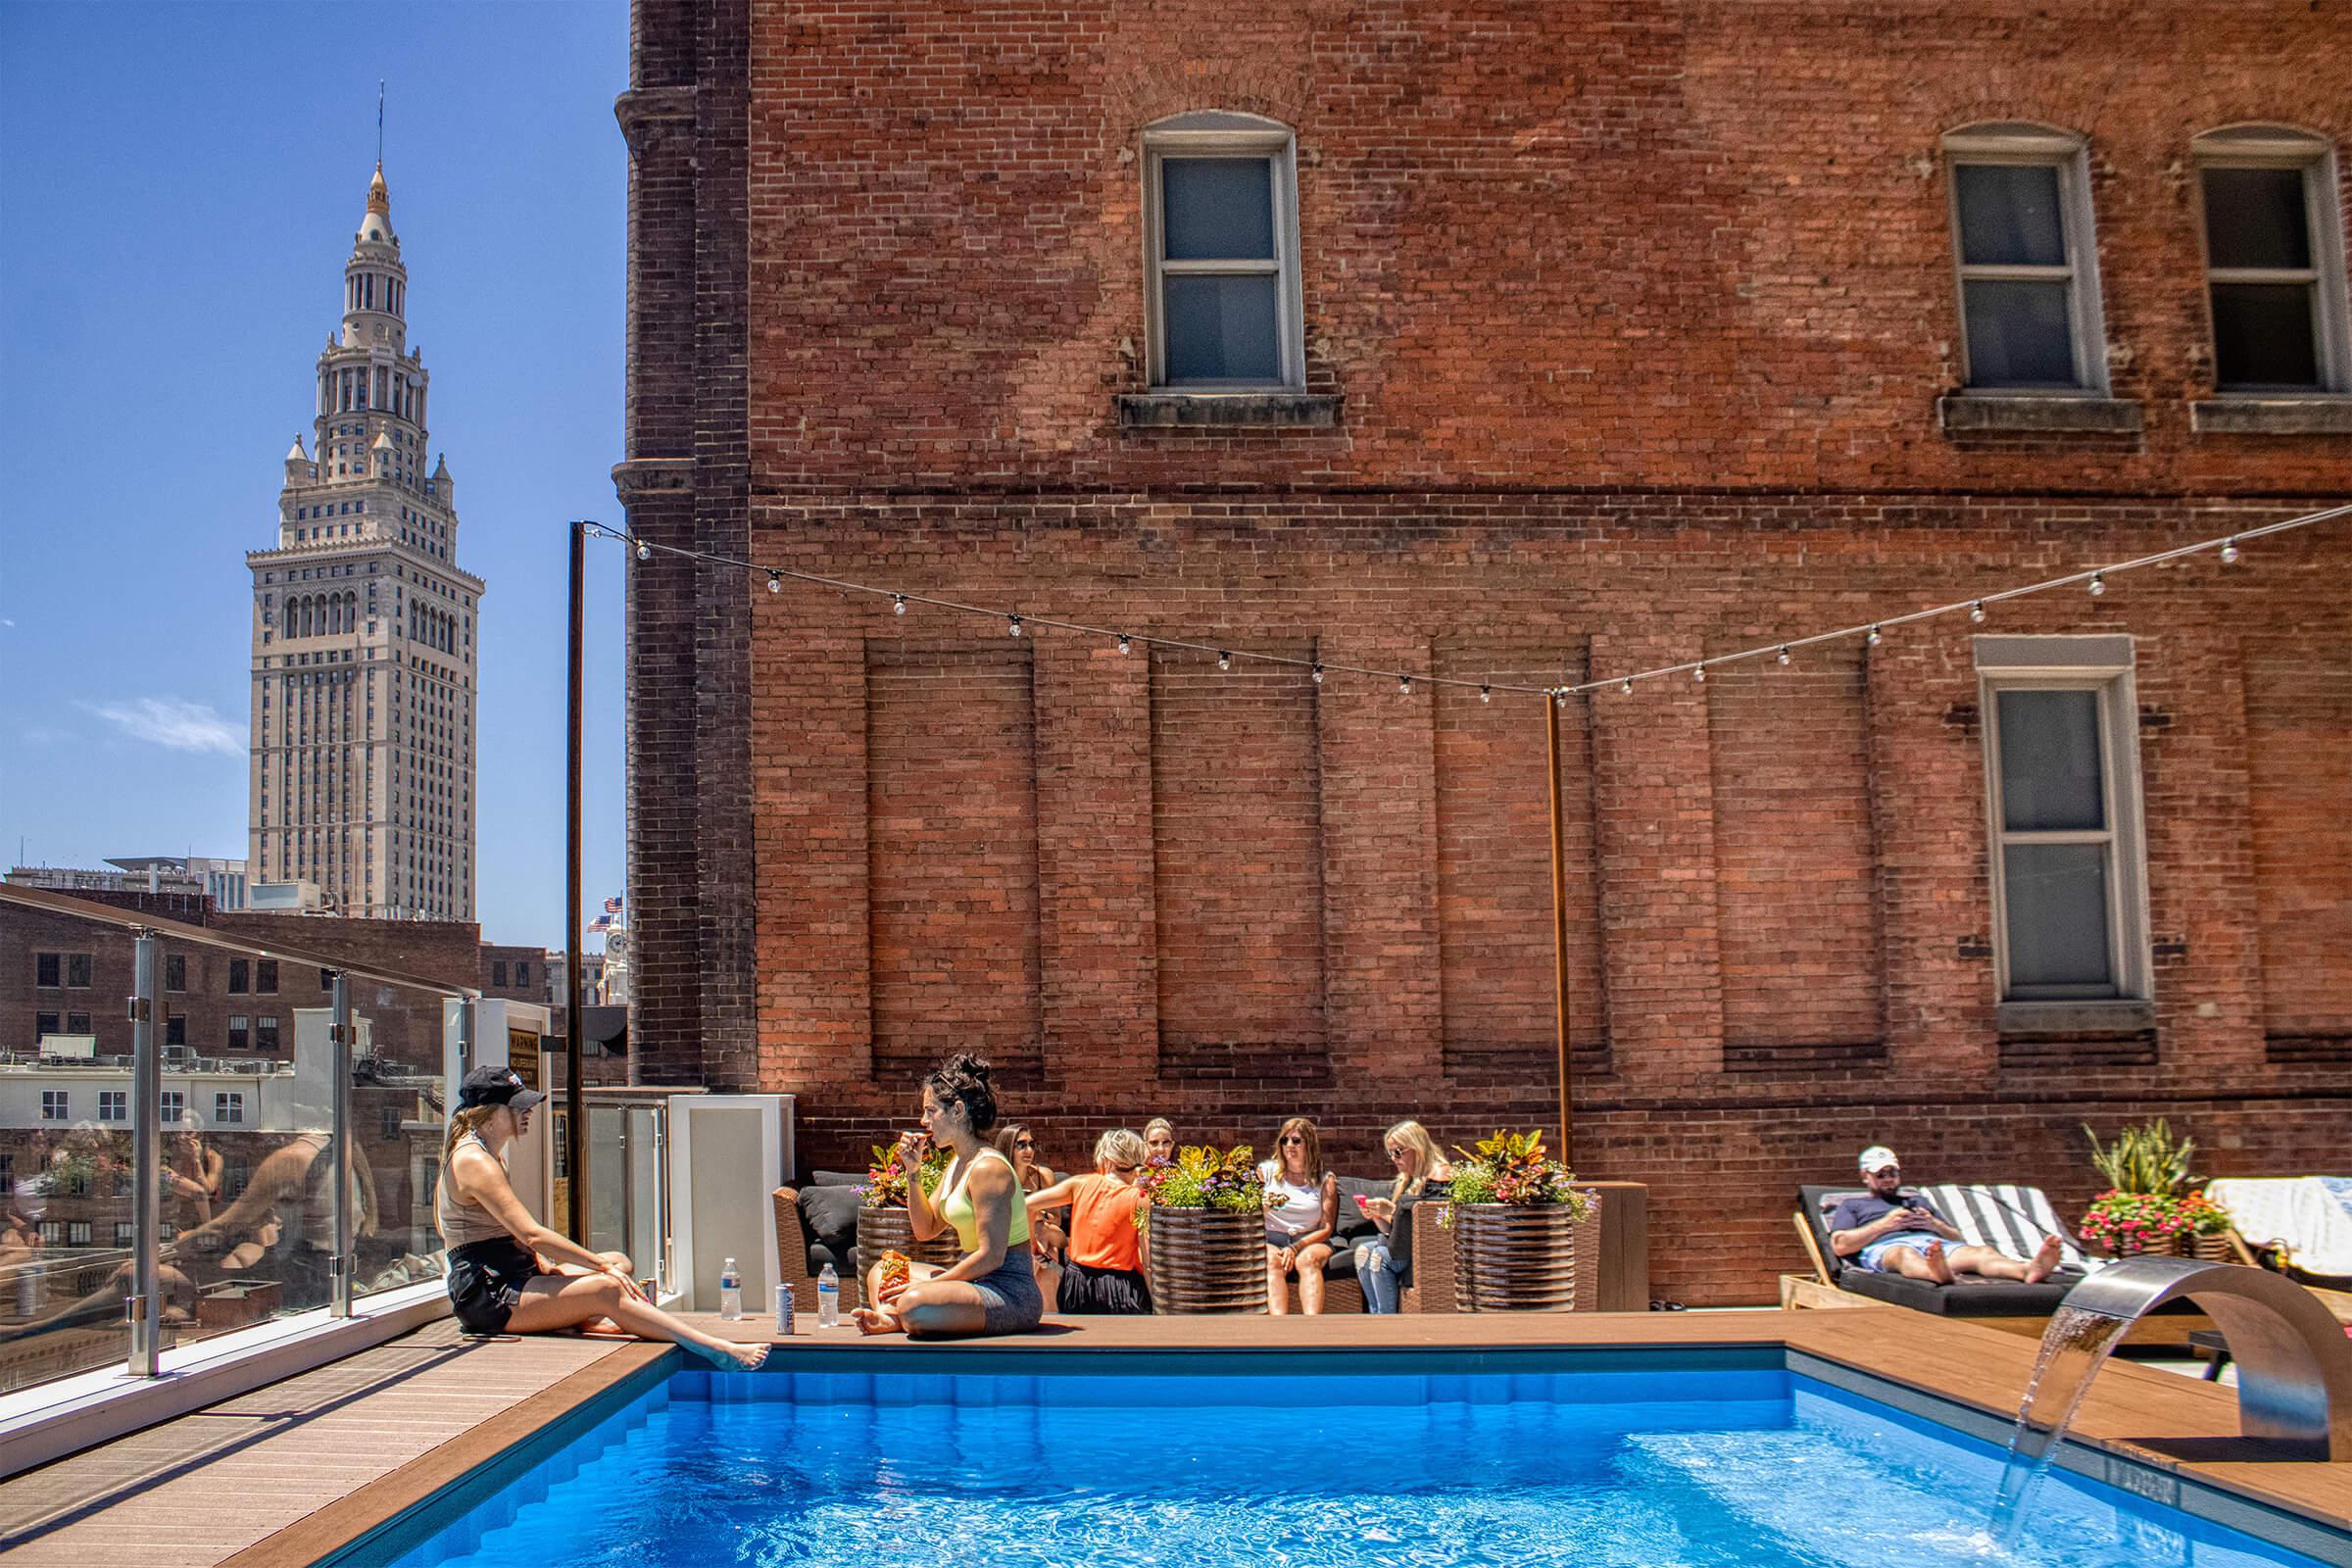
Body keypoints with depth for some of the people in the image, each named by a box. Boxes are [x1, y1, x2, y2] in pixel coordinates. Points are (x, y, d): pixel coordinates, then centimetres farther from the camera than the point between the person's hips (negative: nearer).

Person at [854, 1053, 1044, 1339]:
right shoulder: (956, 1166, 15)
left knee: (915, 1306, -37)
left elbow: (991, 1256, -22)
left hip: (1011, 1293, -11)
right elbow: (925, 1230, 20)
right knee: (881, 1271, 18)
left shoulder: (987, 1168, -17)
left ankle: (894, 1315, -5)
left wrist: (925, 1286, -18)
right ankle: (887, 1316, -11)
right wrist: (912, 1172, 9)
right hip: (977, 1280, 11)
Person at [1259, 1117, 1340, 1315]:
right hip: (1271, 1240, 0)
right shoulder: (1266, 1171, 13)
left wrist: (1296, 1248, -13)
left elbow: (1326, 1229, 3)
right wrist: (1263, 1206, -12)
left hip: (1311, 1241, 0)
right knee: (1271, 1261, -34)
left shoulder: (1325, 1180, 10)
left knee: (1309, 1259, -35)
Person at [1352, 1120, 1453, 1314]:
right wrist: (1376, 1216, -3)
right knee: (1363, 1251, -14)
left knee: (1380, 1256, -25)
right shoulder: (1404, 1181, 18)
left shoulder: (1439, 1177, -9)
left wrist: (1394, 1210, -22)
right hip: (1404, 1244, 8)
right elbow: (1391, 1230, 18)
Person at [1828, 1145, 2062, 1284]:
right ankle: (1938, 1274, -80)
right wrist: (1885, 1224, 1)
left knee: (1982, 1252, -30)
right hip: (1886, 1247, -4)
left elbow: (1956, 1237, 32)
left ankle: (2029, 1269, -62)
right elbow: (1840, 1245, 8)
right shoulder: (1852, 1205, 28)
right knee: (1906, 1255, -44)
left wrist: (1934, 1224, 9)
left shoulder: (1918, 1201, 41)